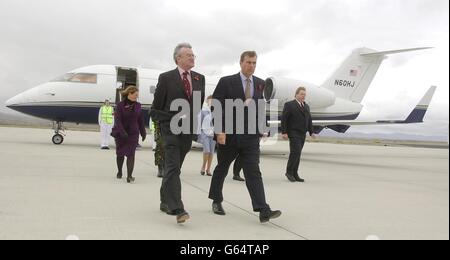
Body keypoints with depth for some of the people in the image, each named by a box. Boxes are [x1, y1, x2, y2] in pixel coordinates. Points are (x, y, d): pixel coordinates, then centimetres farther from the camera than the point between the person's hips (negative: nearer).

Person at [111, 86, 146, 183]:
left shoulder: (138, 105, 3)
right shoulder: (120, 105, -8)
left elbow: (141, 120, 8)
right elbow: (117, 120, -15)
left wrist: (143, 133, 9)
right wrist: (122, 132, -25)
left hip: (133, 133, 1)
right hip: (120, 133, -1)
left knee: (131, 154, -9)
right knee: (120, 154, 13)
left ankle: (129, 176, -12)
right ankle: (119, 172, 35)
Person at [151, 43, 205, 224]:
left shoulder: (200, 78, 9)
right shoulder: (166, 78, -4)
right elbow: (156, 110, -1)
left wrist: (193, 122, 13)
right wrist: (175, 119, -9)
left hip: (188, 130, 5)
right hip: (171, 129, -5)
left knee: (173, 169, 15)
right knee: (173, 169, -13)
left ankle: (165, 202, 29)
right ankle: (177, 209, -16)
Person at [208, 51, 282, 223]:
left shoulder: (260, 84, 8)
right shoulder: (226, 82, -4)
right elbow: (216, 107, -9)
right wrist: (219, 131, -16)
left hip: (251, 136, 2)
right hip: (228, 134, -2)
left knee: (253, 172, -6)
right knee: (221, 169, 15)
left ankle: (263, 211, -12)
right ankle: (216, 201, 34)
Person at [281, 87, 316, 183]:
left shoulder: (306, 106, 18)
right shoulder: (289, 105, -4)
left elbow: (309, 120, 20)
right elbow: (284, 119, -9)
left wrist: (311, 132, 11)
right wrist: (284, 132, -15)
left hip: (302, 134, 7)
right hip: (293, 133, -7)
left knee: (297, 153, 8)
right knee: (295, 152, -14)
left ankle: (294, 174, 13)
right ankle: (289, 172, -1)